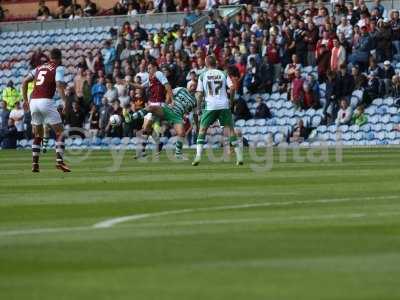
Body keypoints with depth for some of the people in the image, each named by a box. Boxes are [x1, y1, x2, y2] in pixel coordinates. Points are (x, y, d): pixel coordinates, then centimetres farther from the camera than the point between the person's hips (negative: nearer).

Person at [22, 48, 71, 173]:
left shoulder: (40, 67, 21)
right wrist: (65, 101, -14)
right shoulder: (59, 68, 4)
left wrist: (25, 100, 24)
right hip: (46, 101, -6)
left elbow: (25, 82, 19)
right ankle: (59, 160, -14)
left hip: (33, 101, 6)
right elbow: (59, 86, -12)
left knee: (37, 134, 18)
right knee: (60, 132, 2)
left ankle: (35, 163, 12)